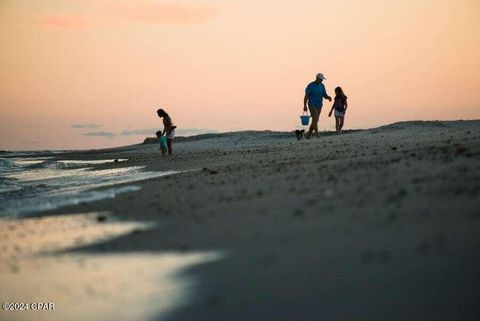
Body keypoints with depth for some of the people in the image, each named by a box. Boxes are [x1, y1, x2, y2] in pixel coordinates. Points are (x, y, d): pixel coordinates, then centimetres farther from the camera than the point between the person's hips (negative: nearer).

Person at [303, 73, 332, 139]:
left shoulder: (322, 86, 8)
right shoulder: (310, 85, -10)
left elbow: (325, 96, 8)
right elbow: (306, 96, -10)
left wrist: (329, 97, -16)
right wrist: (305, 106, -16)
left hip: (319, 106, 6)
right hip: (312, 105, -6)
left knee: (315, 121, 5)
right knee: (315, 118, -21)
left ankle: (308, 135, 15)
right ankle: (317, 134, -23)